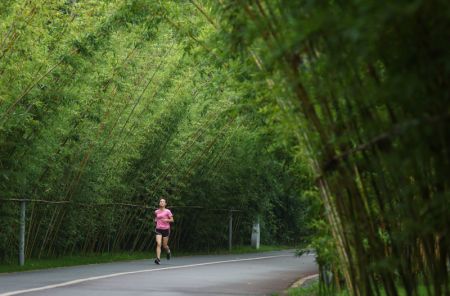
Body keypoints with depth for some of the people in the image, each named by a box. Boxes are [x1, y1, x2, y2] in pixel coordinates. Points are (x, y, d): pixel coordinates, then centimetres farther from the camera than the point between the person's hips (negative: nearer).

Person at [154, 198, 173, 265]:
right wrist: (155, 220, 3)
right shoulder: (156, 212, 6)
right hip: (158, 229, 2)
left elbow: (172, 220, -1)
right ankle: (158, 259, -19)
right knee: (158, 244, -15)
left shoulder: (167, 211, -4)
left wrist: (167, 220, -19)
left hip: (166, 229, -2)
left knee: (164, 245, 7)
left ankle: (168, 251, 43)